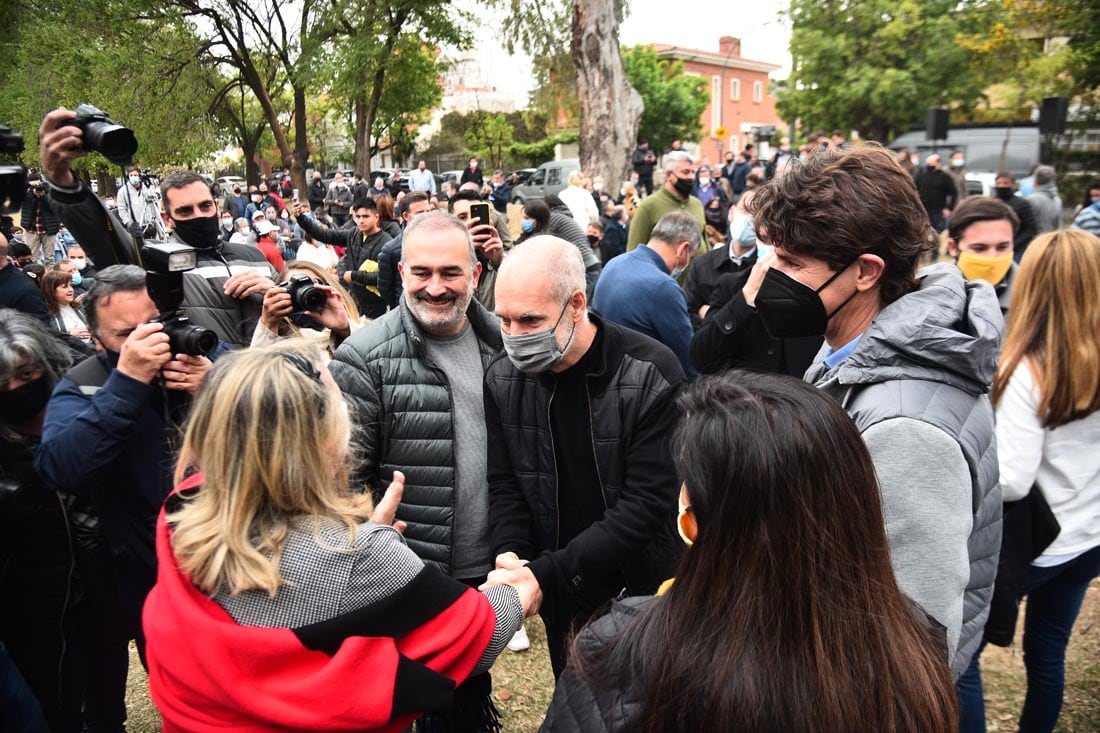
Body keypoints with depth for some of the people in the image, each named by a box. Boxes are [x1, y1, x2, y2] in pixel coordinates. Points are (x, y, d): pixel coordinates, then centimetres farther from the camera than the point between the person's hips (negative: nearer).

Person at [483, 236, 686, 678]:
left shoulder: (651, 374, -21)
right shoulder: (503, 379, -5)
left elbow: (648, 502, -23)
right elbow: (505, 485, 1)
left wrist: (546, 575, -26)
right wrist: (509, 555, -19)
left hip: (645, 593, -3)